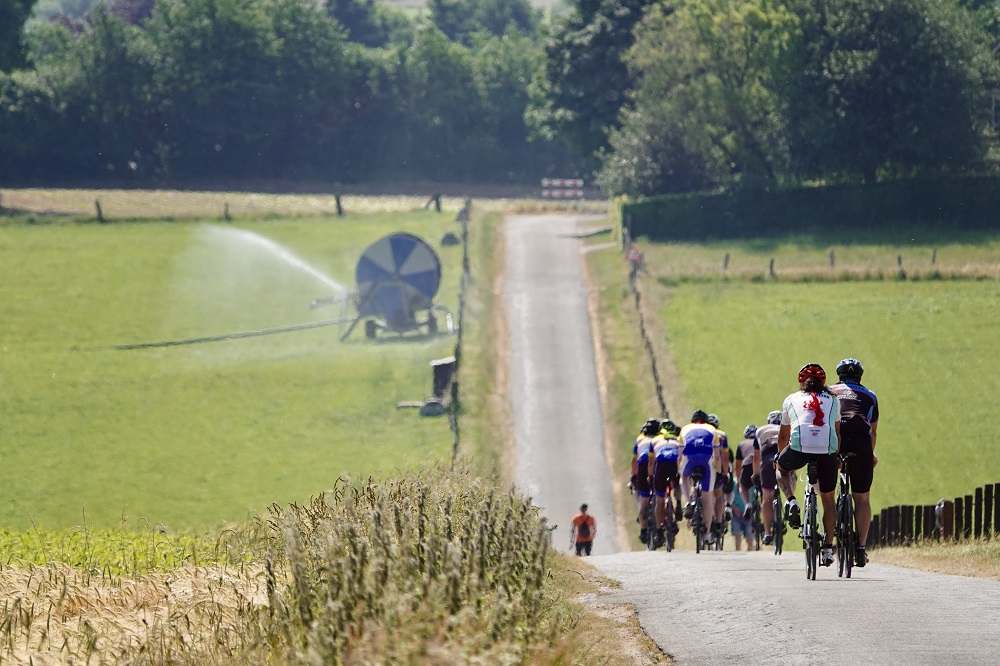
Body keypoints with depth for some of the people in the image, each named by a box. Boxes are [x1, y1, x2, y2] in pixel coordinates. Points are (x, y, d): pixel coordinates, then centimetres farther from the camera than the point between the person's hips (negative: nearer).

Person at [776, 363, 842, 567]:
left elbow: (783, 436, 32)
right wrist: (837, 457, 48)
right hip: (827, 451, 1)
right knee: (828, 500, 16)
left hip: (799, 447, -1)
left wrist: (780, 456, 50)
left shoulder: (791, 400, 23)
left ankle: (791, 501, 10)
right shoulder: (832, 400, 24)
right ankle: (828, 548, 10)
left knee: (781, 467, 33)